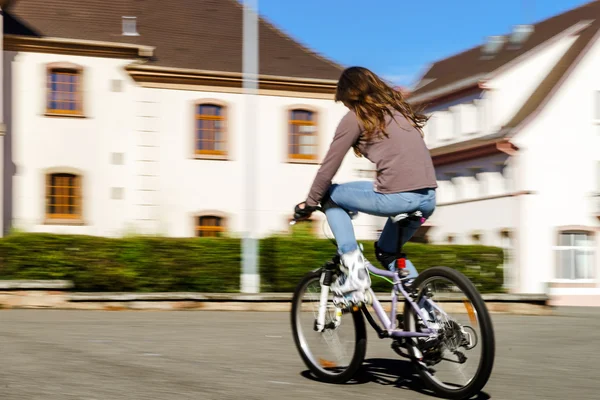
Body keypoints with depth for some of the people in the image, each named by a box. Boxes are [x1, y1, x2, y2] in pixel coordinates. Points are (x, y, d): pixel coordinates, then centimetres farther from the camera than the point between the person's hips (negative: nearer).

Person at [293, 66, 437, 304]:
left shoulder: (355, 117, 4)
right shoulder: (399, 108, 24)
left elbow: (328, 167, 4)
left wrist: (309, 204, 17)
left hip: (396, 196, -7)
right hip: (429, 198, 7)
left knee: (331, 197, 16)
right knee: (387, 251, 30)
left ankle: (353, 267, 4)